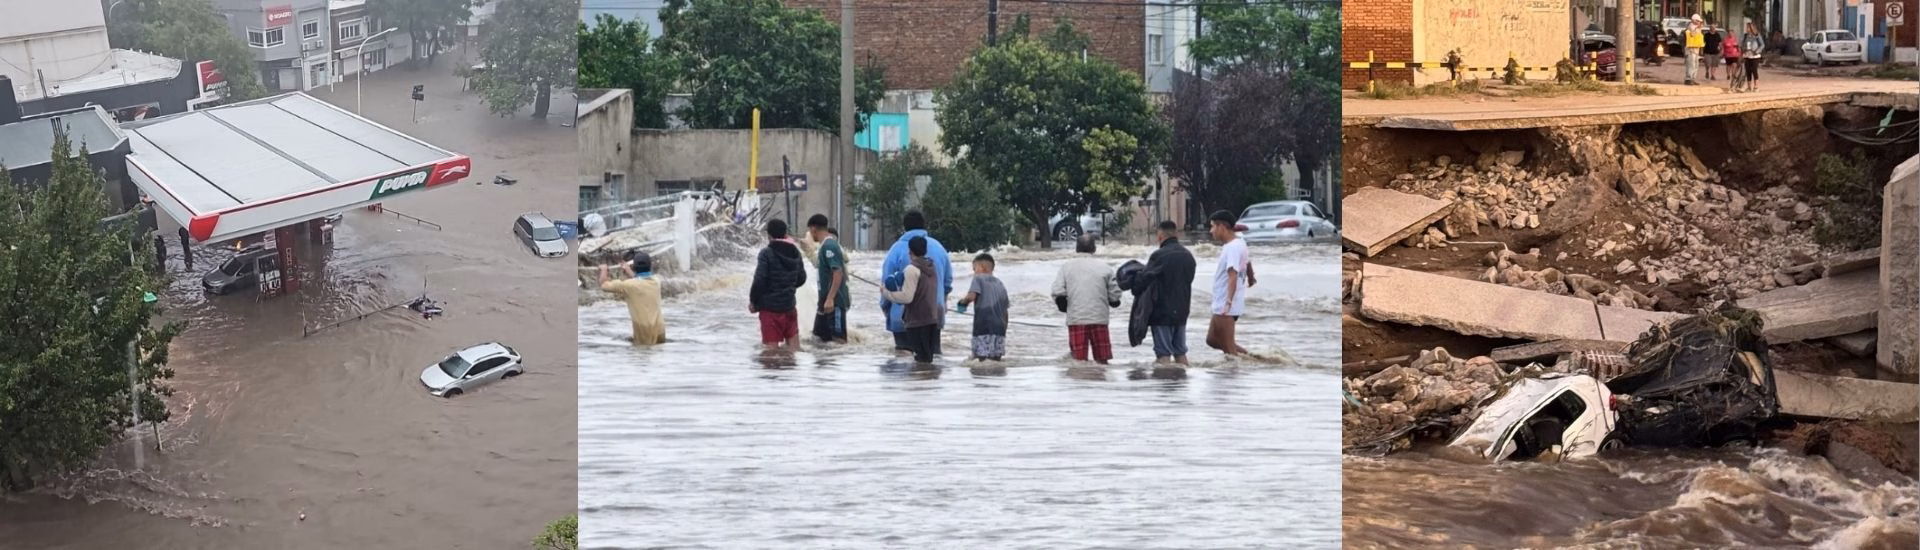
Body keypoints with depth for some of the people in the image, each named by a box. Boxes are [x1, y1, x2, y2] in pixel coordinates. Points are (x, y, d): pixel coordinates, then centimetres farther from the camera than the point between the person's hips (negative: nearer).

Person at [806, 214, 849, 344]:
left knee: (838, 338, -7)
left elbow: (838, 273, -23)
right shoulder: (827, 245, 14)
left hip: (835, 301, -10)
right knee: (819, 336, 13)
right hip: (827, 300, 10)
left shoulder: (829, 246, -16)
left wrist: (830, 299, -25)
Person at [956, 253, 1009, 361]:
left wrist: (963, 302, 5)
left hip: (984, 327, -6)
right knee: (996, 358, 7)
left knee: (982, 357, -8)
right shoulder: (1000, 284, 20)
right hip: (999, 327, 6)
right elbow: (1006, 307, 19)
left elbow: (971, 296, -14)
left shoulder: (978, 279, 2)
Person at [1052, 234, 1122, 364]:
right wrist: (1114, 302, 23)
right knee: (1102, 359, 7)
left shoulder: (1067, 267, 2)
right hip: (1099, 318, 0)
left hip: (1076, 319, 0)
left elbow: (1058, 293, -4)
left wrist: (1064, 307, 13)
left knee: (1079, 359, 2)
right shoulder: (1104, 267, 2)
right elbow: (1115, 295, 1)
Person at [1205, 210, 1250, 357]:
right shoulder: (1237, 242, 10)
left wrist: (1228, 303, -37)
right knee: (1212, 339, 19)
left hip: (1227, 307, -11)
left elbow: (1233, 276, -30)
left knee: (1228, 346, -4)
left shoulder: (1233, 247, -20)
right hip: (1221, 305, 11)